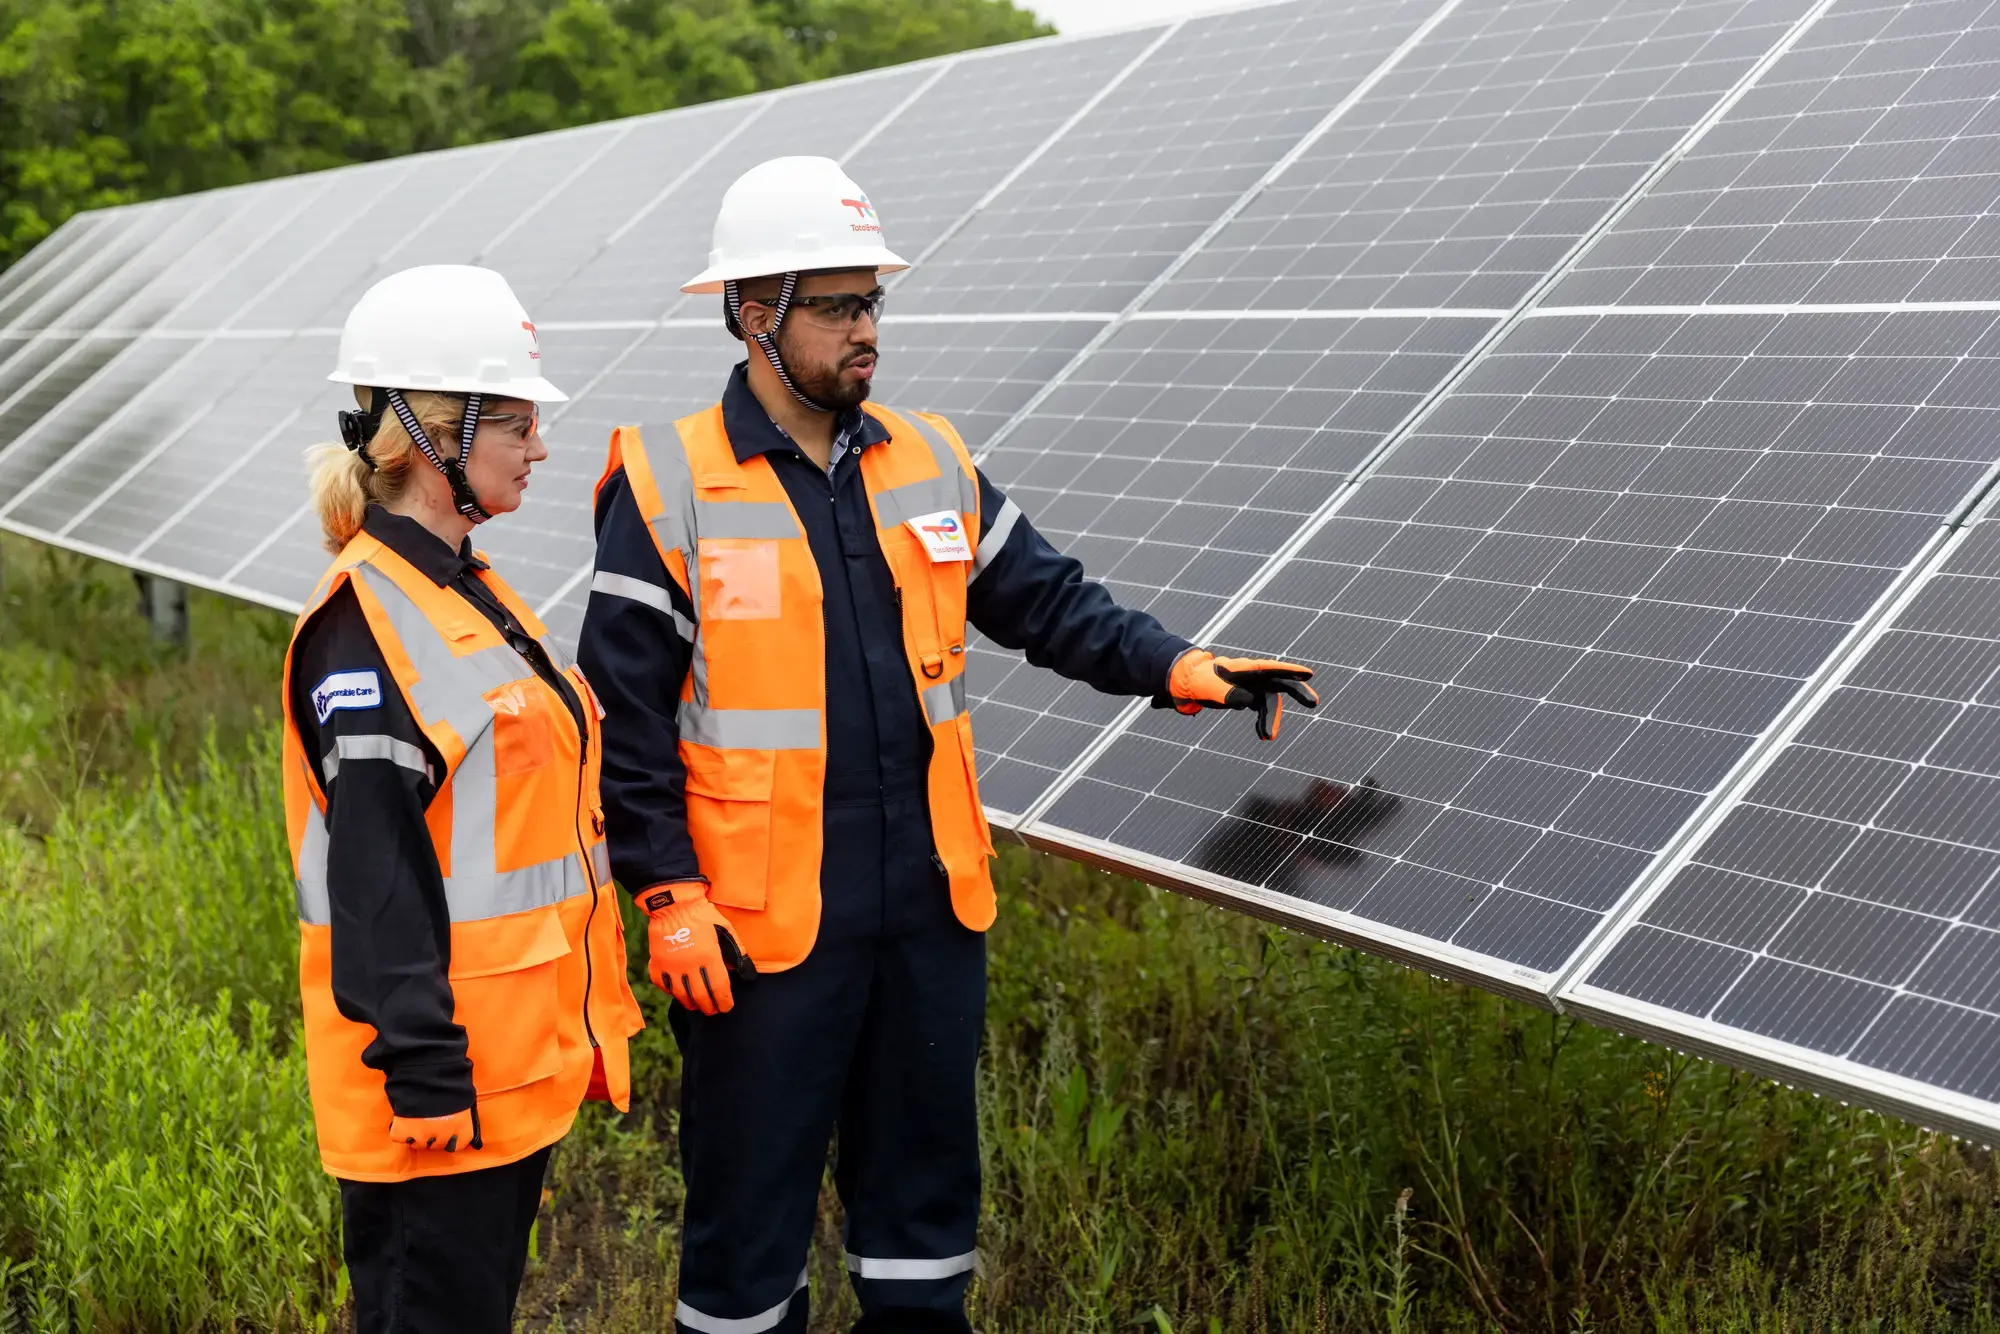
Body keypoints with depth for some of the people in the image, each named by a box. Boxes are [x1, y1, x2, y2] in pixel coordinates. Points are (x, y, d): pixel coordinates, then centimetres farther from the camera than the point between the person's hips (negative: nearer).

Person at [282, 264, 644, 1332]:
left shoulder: (475, 596, 13)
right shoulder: (363, 627, -17)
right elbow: (374, 867, -20)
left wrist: (584, 1025, 21)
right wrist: (424, 1069, -21)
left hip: (520, 1066, 9)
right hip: (445, 1082, -9)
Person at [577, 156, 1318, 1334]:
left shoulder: (931, 463, 8)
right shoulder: (667, 489, -7)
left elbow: (1052, 602, 9)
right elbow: (628, 719, -7)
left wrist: (1185, 669, -6)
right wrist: (671, 901, -12)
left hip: (932, 912, 5)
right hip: (764, 929, -4)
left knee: (926, 1189, 17)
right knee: (751, 1203, 8)